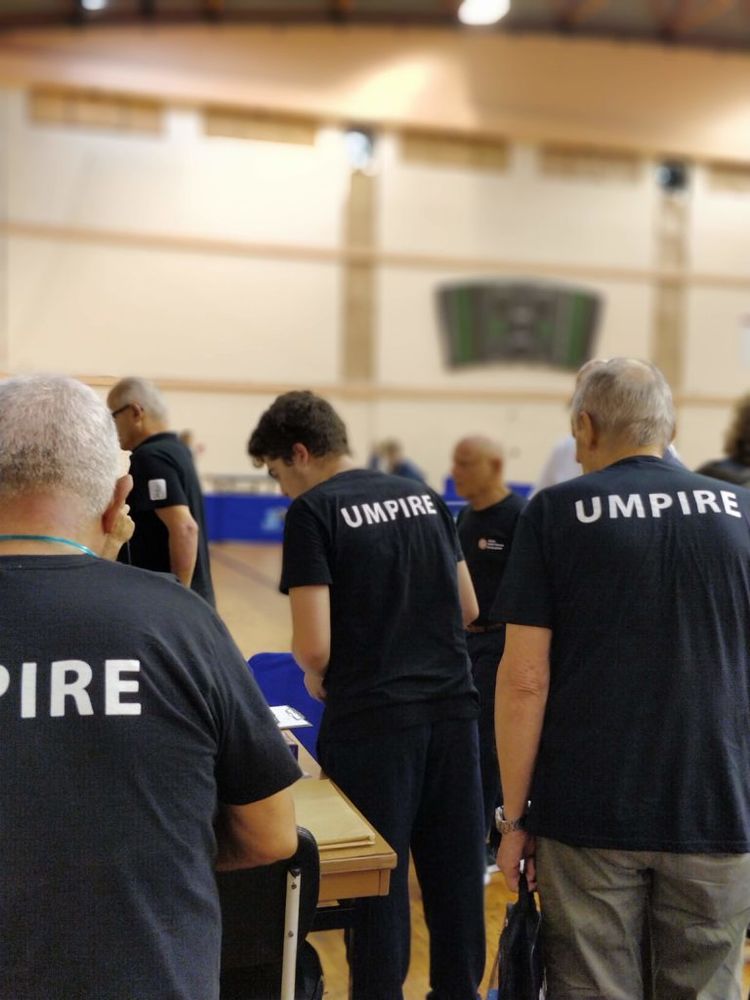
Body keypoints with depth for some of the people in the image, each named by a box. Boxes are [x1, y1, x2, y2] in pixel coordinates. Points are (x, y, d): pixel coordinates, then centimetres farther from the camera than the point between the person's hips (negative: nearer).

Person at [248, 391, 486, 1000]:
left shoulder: (313, 512, -9)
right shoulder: (425, 497, 9)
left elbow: (313, 647, -15)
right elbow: (468, 608, 14)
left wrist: (319, 676, 5)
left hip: (371, 721, -6)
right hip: (453, 708, 6)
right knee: (456, 877, 15)